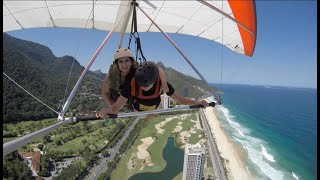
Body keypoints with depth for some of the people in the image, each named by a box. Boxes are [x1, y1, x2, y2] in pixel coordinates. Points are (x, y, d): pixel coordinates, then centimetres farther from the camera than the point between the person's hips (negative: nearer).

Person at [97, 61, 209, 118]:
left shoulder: (162, 84, -37)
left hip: (154, 111, 1)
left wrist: (197, 102, -34)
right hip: (136, 111, -1)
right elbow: (116, 107, -39)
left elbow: (179, 99, -22)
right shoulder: (131, 85, -41)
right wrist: (106, 111, -61)